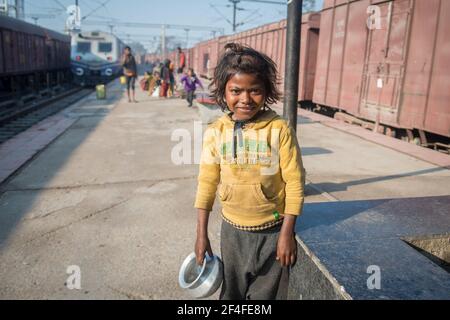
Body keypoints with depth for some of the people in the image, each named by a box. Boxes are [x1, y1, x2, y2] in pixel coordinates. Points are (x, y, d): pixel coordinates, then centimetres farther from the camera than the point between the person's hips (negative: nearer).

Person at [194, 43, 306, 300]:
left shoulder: (280, 130, -15)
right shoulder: (216, 132, -7)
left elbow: (295, 183, -11)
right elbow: (207, 183, 0)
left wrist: (287, 233, -10)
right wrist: (202, 234, 2)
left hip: (272, 231, -2)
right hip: (232, 230, 3)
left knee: (266, 294, 15)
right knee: (232, 294, 21)